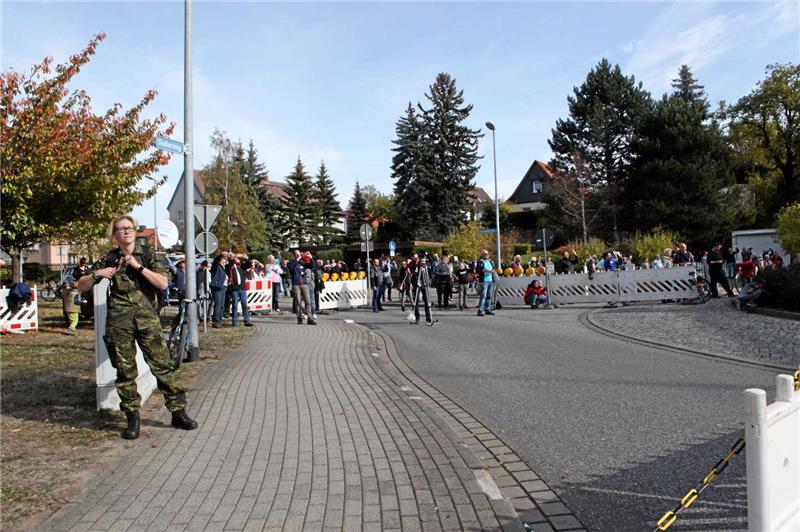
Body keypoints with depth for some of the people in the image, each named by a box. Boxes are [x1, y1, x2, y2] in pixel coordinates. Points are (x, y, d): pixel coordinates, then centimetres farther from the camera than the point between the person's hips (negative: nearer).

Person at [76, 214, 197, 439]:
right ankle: (133, 419, 15)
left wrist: (138, 266, -12)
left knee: (163, 365, -2)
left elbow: (163, 283, -6)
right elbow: (81, 286, 11)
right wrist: (96, 274, -8)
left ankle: (178, 412, 7)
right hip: (119, 321, 1)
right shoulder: (110, 259, 9)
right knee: (125, 370, 4)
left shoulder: (147, 255, 6)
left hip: (147, 318, -1)